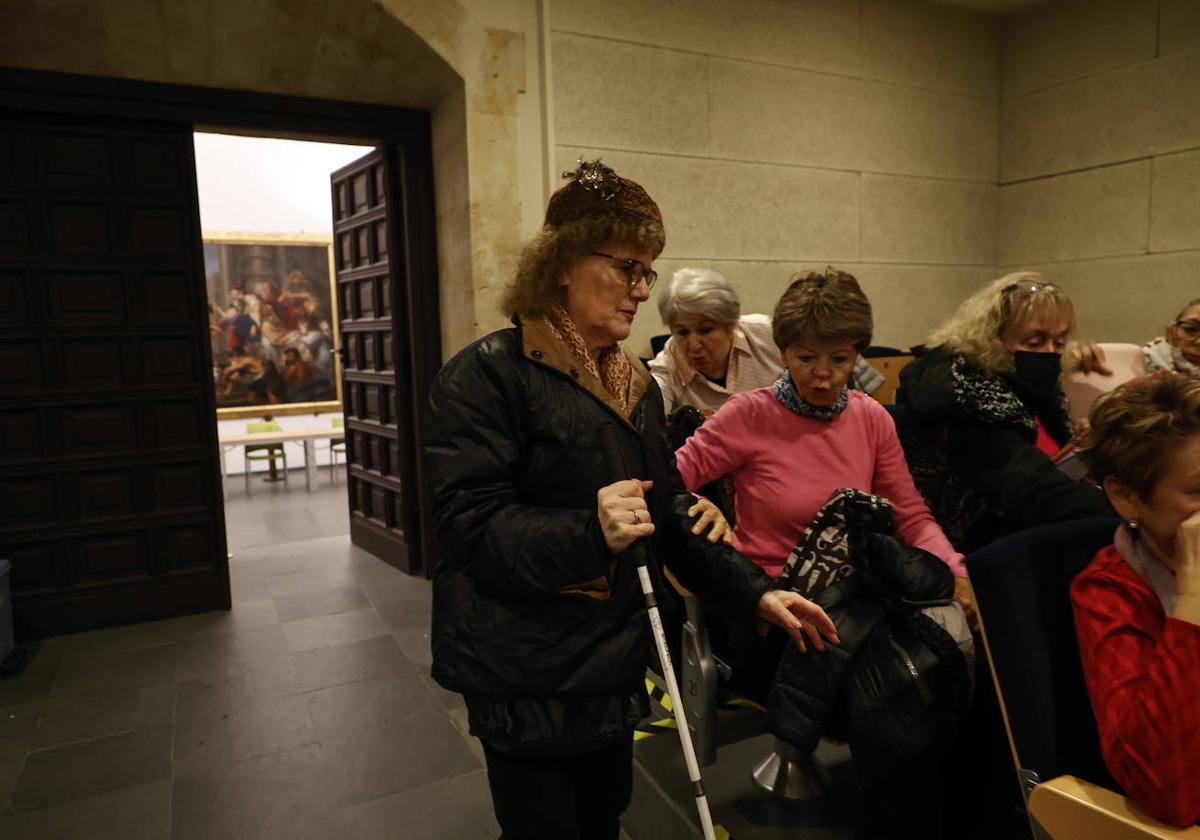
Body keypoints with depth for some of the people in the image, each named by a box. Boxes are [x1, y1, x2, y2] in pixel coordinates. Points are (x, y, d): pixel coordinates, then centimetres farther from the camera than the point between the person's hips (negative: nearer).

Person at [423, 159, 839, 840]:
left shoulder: (637, 384, 8)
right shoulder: (489, 375, -15)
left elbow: (672, 513, 9)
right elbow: (469, 524, -22)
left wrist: (753, 591, 0)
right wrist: (588, 530, -36)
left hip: (615, 664, 7)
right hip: (526, 677, -7)